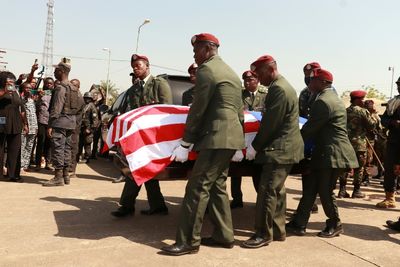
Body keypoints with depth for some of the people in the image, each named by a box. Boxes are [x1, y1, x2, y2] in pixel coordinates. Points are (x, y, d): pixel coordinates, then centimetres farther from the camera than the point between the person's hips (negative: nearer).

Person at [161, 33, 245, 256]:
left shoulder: (206, 70, -8)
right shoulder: (231, 72, 21)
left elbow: (197, 110, -12)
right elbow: (239, 111, 20)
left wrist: (185, 144, -8)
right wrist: (239, 145, 22)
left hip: (216, 138, -10)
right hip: (230, 138, 10)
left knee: (197, 188, -6)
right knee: (217, 186, 15)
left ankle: (188, 241, 0)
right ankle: (224, 236, 21)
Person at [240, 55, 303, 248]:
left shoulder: (278, 89, -16)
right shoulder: (283, 86, 17)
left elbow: (270, 123, -19)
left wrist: (255, 146, -10)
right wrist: (258, 145, 14)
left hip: (280, 149, -11)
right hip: (286, 148, 11)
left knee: (267, 190, -7)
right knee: (277, 190, 15)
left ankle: (264, 234, 1)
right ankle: (277, 230, 24)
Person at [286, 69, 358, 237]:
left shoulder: (323, 101, -17)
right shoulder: (331, 97, 17)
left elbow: (309, 128, -16)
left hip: (332, 154, -10)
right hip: (327, 152, 10)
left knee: (325, 191, 2)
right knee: (310, 188, 9)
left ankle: (335, 225, 21)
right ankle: (299, 224, 14)